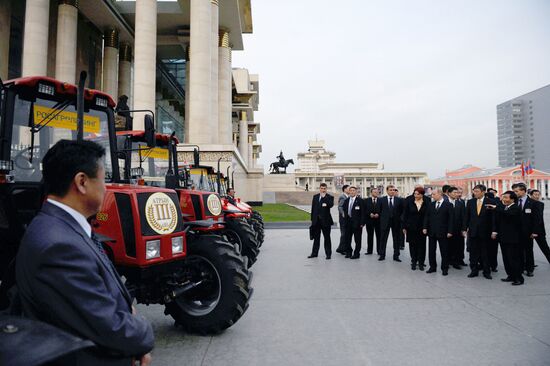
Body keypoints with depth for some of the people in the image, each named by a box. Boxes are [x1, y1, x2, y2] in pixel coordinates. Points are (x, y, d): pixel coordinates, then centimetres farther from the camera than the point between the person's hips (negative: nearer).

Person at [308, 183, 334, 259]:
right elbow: (313, 208, 11)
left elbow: (331, 205, -22)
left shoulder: (329, 197, -2)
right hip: (316, 220, 4)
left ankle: (328, 254, 10)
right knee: (316, 237, 11)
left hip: (325, 221, -4)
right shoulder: (315, 197, 11)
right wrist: (312, 219, 8)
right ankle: (314, 253, 19)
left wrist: (324, 197, -22)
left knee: (327, 238, 3)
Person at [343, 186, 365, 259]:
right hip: (348, 222, 5)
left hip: (357, 222, -5)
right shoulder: (346, 200, 11)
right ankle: (348, 253, 22)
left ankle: (356, 254, 12)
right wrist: (345, 219, 7)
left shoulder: (360, 200, -5)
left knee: (357, 239, 2)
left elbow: (363, 212, -8)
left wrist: (362, 223, -12)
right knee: (347, 238, 9)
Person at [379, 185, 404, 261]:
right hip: (385, 221, 0)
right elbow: (379, 210, 7)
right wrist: (383, 218, 3)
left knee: (396, 239, 6)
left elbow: (402, 211, 7)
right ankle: (382, 255, 14)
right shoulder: (382, 200, 1)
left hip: (396, 222, 1)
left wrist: (398, 218, 1)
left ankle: (396, 256, 15)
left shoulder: (399, 200, 2)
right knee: (383, 239, 5)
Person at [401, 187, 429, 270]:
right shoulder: (409, 201, -3)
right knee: (412, 245, 8)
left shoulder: (427, 202, -4)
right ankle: (413, 262, 17)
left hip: (422, 228, 0)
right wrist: (404, 227, -3)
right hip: (411, 227, 1)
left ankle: (421, 263, 15)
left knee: (421, 245, 6)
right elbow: (405, 214, -1)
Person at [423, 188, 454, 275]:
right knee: (431, 251, 10)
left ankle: (445, 268, 16)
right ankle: (433, 267, 21)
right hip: (431, 232, 4)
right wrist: (425, 227, 0)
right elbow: (426, 217, 10)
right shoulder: (431, 205, 9)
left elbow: (451, 219, -7)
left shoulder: (448, 205, -5)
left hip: (443, 232, -4)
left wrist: (450, 231, -12)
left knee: (444, 251, 4)